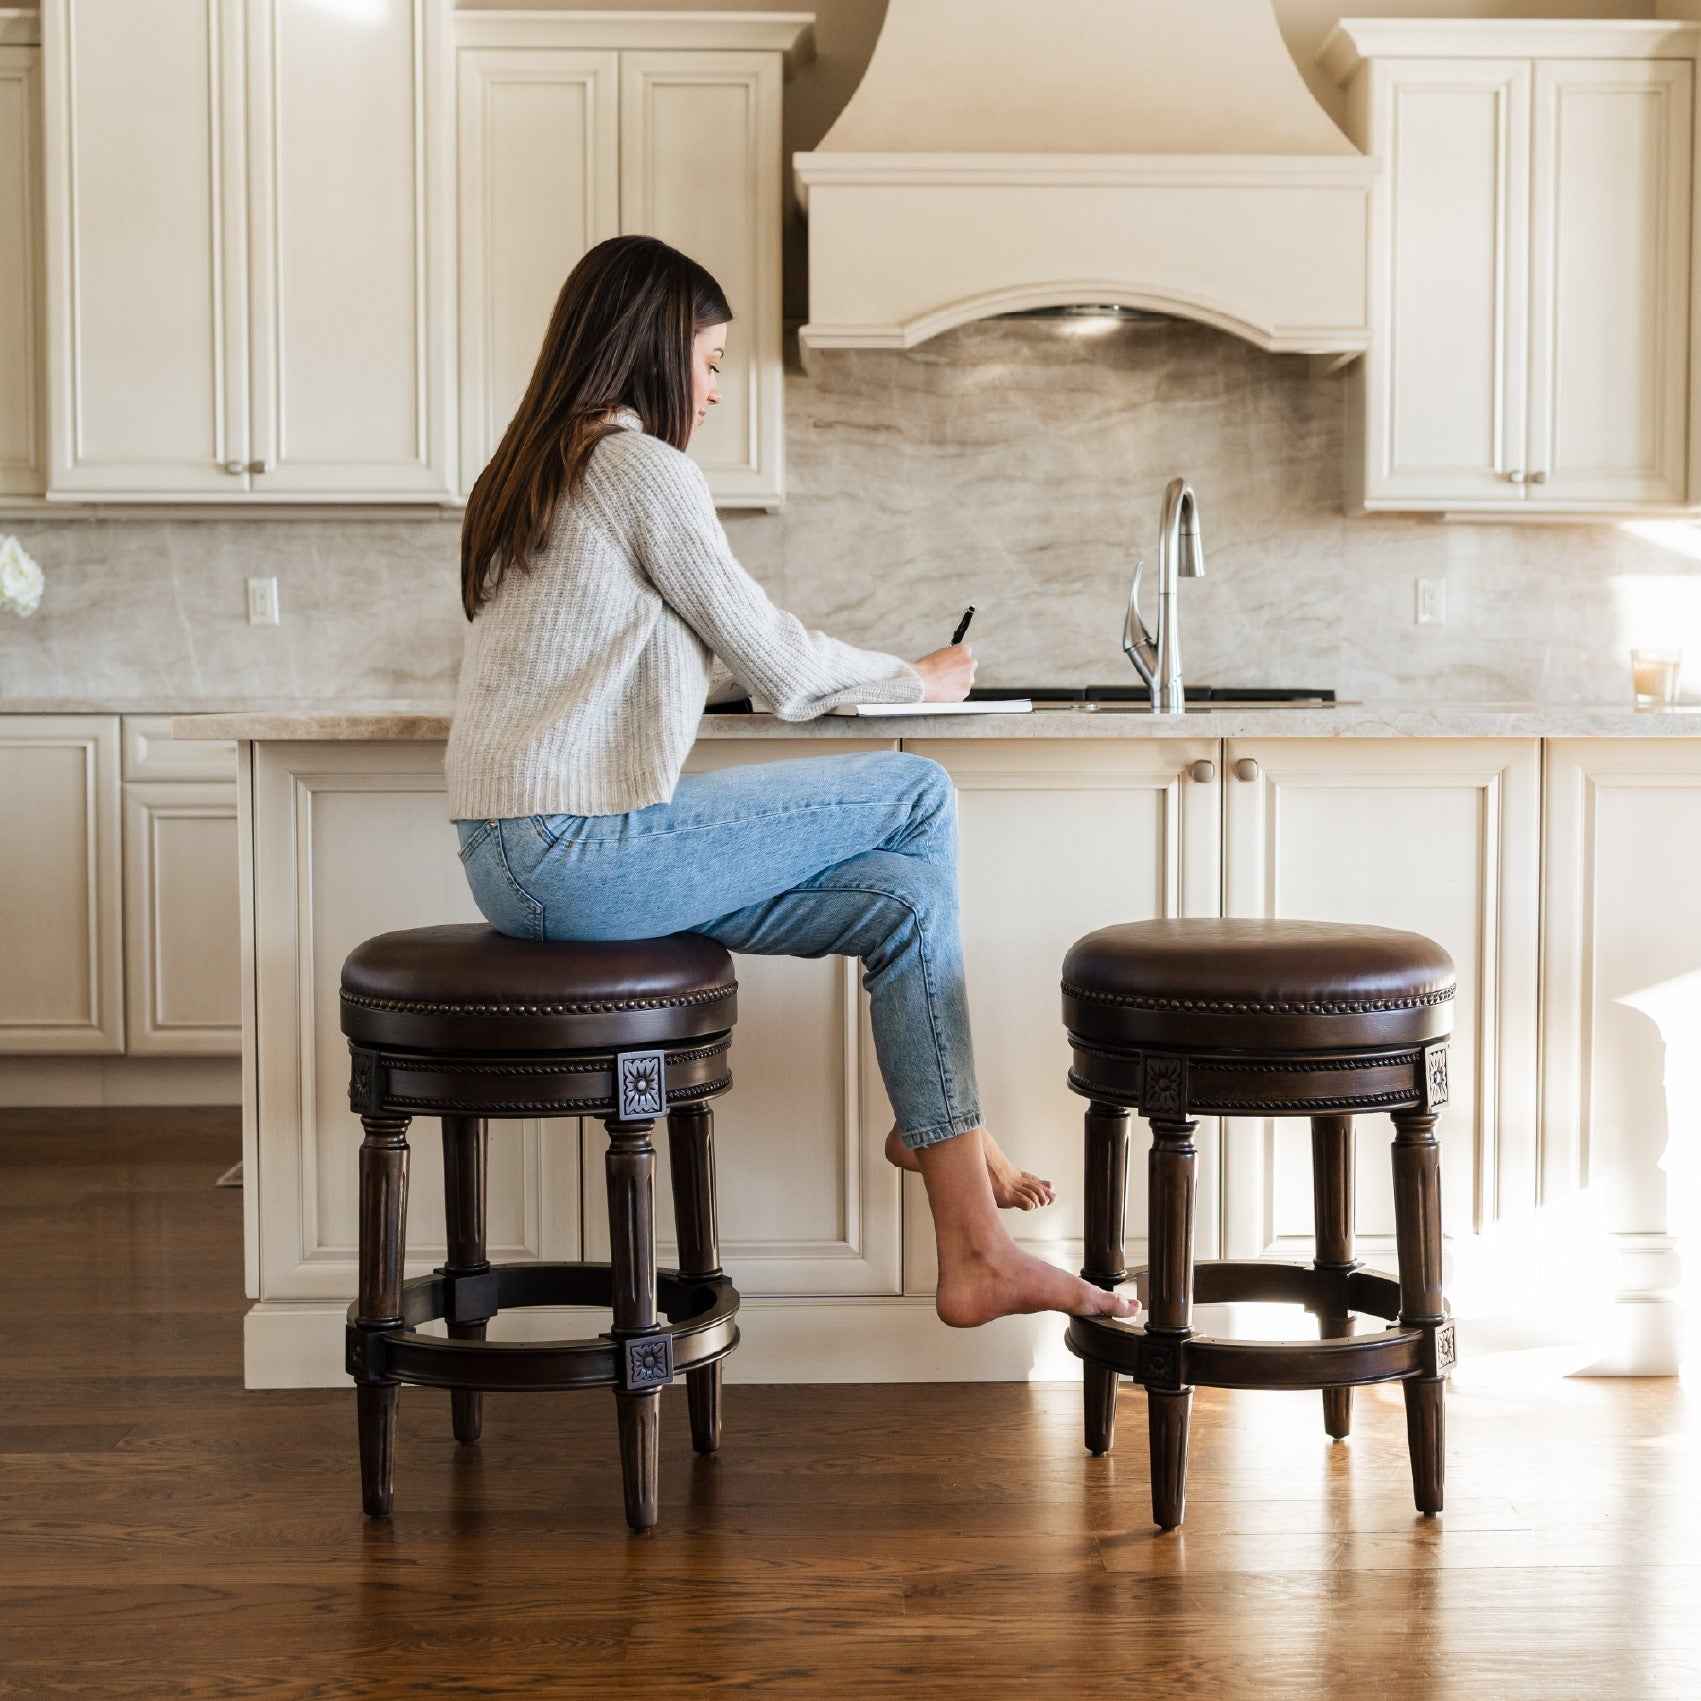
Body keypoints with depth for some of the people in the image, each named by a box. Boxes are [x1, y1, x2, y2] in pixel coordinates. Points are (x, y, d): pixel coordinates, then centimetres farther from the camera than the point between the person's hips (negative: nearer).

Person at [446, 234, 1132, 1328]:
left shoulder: (529, 476, 21)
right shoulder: (645, 467, -9)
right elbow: (775, 663, -5)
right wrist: (915, 680, 14)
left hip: (516, 860, 10)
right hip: (582, 853, -10)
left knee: (905, 898, 7)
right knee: (919, 799, -1)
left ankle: (976, 1255, 4)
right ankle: (952, 1131, 15)